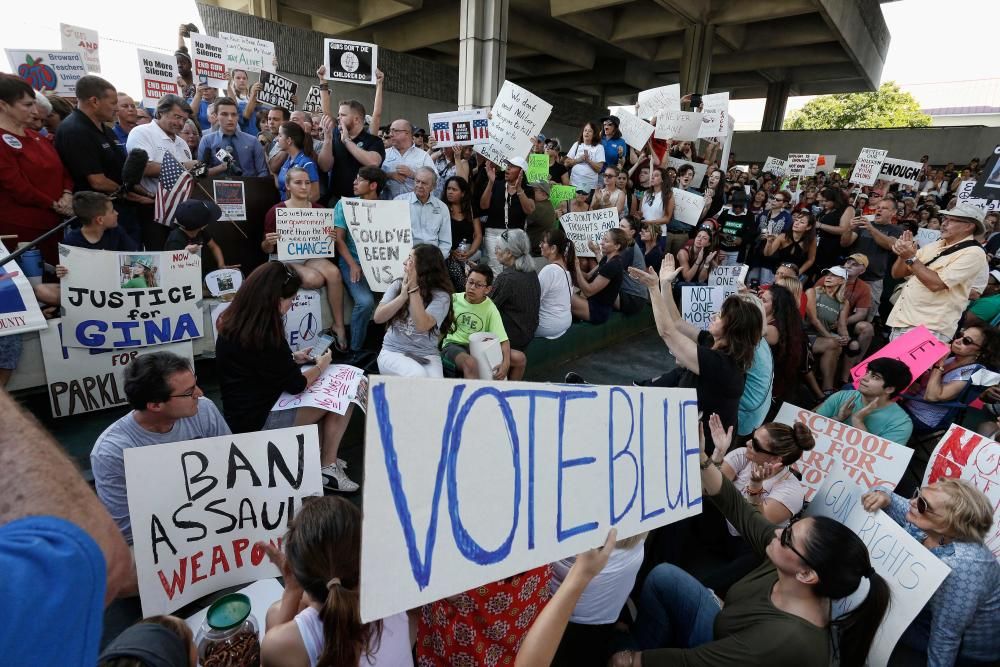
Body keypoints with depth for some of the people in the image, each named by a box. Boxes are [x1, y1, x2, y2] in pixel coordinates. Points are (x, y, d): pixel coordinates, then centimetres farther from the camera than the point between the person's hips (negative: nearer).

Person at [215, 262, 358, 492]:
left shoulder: (233, 322, 0)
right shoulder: (264, 336, -27)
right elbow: (296, 384, -14)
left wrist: (292, 357, 11)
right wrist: (321, 366, 3)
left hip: (240, 412, 9)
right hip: (258, 422, -9)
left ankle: (318, 456, 17)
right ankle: (328, 467, 8)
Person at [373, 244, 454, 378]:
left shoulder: (440, 296, -6)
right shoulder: (397, 285, 4)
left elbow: (422, 326, -22)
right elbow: (378, 317, -5)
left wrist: (414, 288, -20)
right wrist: (403, 295, -17)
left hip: (427, 355, -1)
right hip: (393, 352, 1)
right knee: (418, 375, -31)